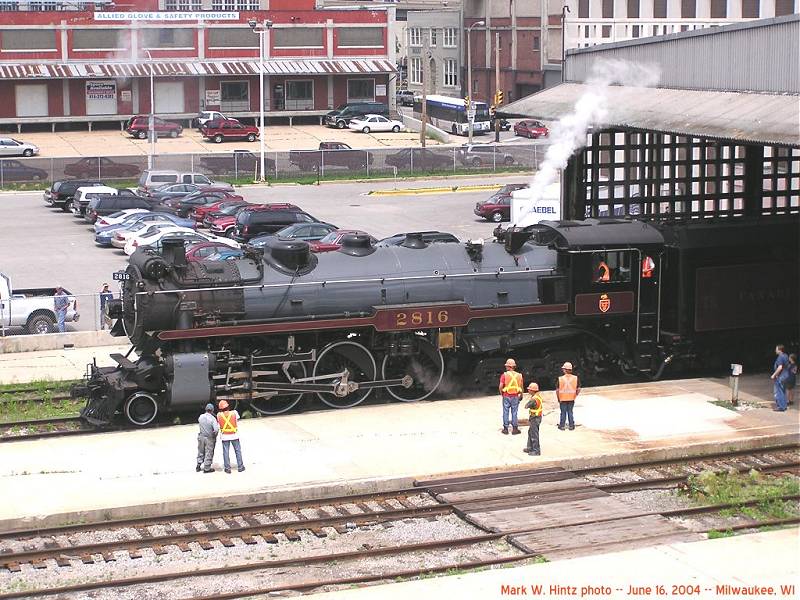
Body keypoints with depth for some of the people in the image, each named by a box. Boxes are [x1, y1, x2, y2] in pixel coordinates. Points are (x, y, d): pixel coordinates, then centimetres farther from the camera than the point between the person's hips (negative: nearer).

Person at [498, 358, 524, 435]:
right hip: (515, 397, 2)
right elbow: (521, 387, 4)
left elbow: (500, 386, -14)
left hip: (506, 396, -2)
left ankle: (505, 429, 13)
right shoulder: (519, 375, -1)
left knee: (506, 412, 8)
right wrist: (521, 395, 19)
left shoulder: (504, 375, -10)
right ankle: (515, 428, 11)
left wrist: (501, 393, 4)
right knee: (514, 413, 9)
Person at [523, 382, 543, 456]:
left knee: (534, 434, -1)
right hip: (535, 417, 10)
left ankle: (536, 451, 6)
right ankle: (530, 448, 31)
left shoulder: (534, 399, -25)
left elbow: (526, 406, -17)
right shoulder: (538, 395, 6)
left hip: (535, 418, -10)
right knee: (530, 432, 21)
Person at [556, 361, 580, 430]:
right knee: (570, 412, 14)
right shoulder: (575, 378, -8)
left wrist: (558, 399, 1)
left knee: (563, 412, 11)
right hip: (571, 399, 2)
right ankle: (571, 425, 17)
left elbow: (557, 390, -11)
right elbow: (578, 389, -3)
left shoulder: (560, 379, -14)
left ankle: (562, 425, 18)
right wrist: (575, 396, 10)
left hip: (563, 399, -2)